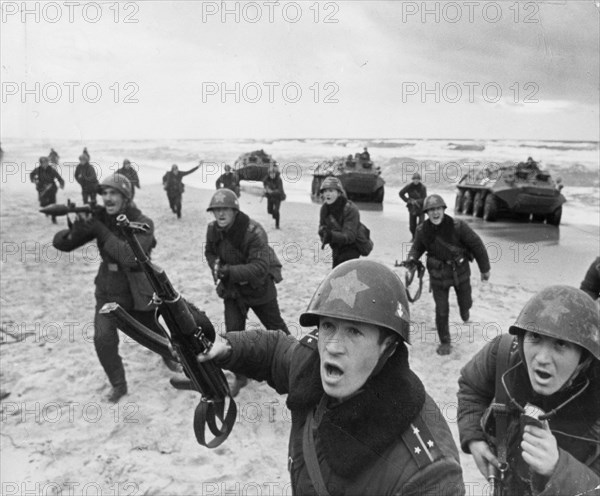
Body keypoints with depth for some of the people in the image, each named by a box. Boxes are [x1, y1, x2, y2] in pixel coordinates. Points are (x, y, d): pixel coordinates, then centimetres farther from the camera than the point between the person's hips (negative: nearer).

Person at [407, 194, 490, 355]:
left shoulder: (458, 226, -21)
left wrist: (484, 268, -5)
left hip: (460, 272, 0)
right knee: (441, 311, 0)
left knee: (465, 303, 19)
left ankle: (464, 311, 58)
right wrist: (411, 258, -18)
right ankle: (444, 342, 20)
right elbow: (417, 247, 5)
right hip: (438, 275, 0)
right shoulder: (422, 230, -13)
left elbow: (476, 245, -12)